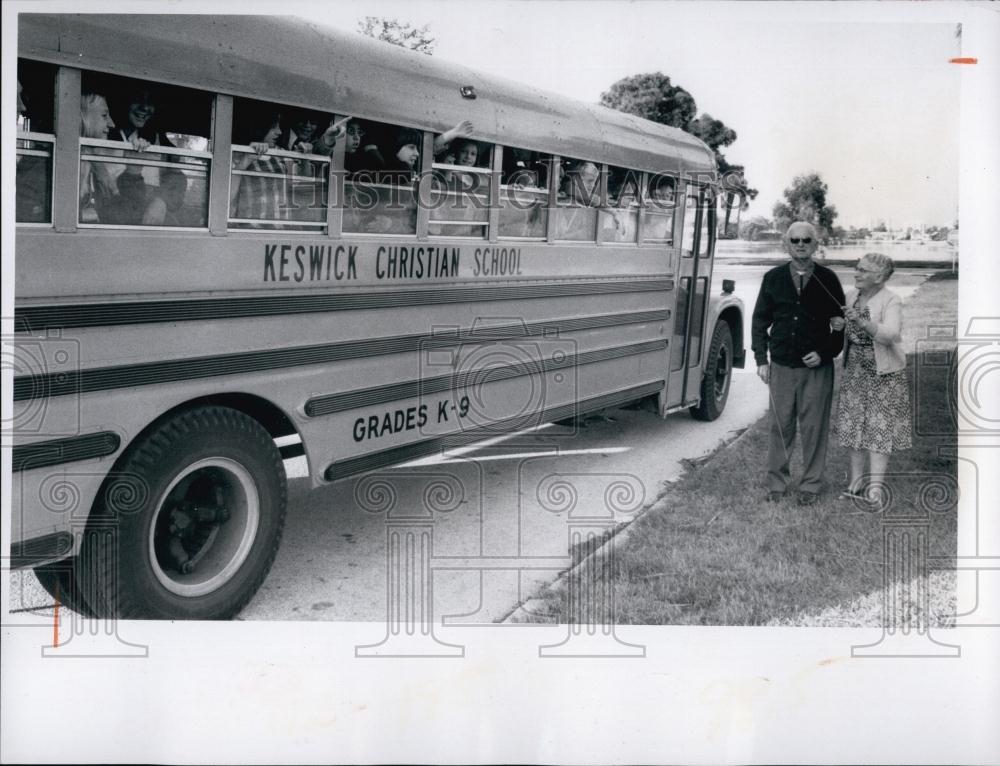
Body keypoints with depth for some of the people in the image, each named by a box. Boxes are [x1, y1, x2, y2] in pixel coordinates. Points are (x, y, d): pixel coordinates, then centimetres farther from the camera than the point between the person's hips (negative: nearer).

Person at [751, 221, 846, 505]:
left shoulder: (827, 279, 1)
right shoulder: (773, 278, 4)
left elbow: (841, 322, 6)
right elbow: (760, 320, 9)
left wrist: (825, 353, -7)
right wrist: (761, 359, 2)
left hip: (817, 368, -1)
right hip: (781, 366, 1)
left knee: (814, 428, 4)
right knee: (780, 426, 6)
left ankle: (810, 485, 16)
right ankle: (776, 483, 17)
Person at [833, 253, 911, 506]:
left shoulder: (891, 301, -12)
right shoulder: (851, 297, 6)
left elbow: (890, 334, -29)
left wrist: (861, 321, -41)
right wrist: (839, 325, -1)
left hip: (883, 373, -6)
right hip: (854, 370, 6)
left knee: (879, 428, -4)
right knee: (854, 425, 7)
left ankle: (875, 488, -3)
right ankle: (855, 482, 15)